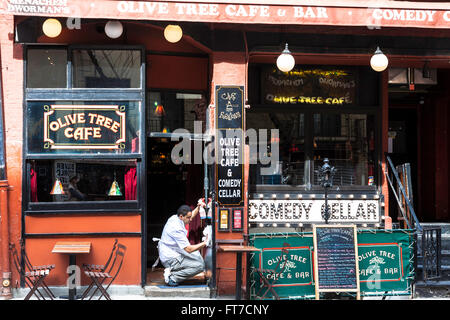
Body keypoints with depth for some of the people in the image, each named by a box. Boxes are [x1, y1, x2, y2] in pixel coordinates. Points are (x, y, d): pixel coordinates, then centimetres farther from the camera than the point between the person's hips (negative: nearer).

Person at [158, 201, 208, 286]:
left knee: (196, 253, 25)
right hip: (170, 259, -10)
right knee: (200, 266, -16)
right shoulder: (176, 228, -26)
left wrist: (198, 207, 7)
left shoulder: (175, 218, 1)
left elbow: (191, 215, 23)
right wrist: (204, 243, -19)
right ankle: (172, 277, -10)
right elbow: (188, 249, -25)